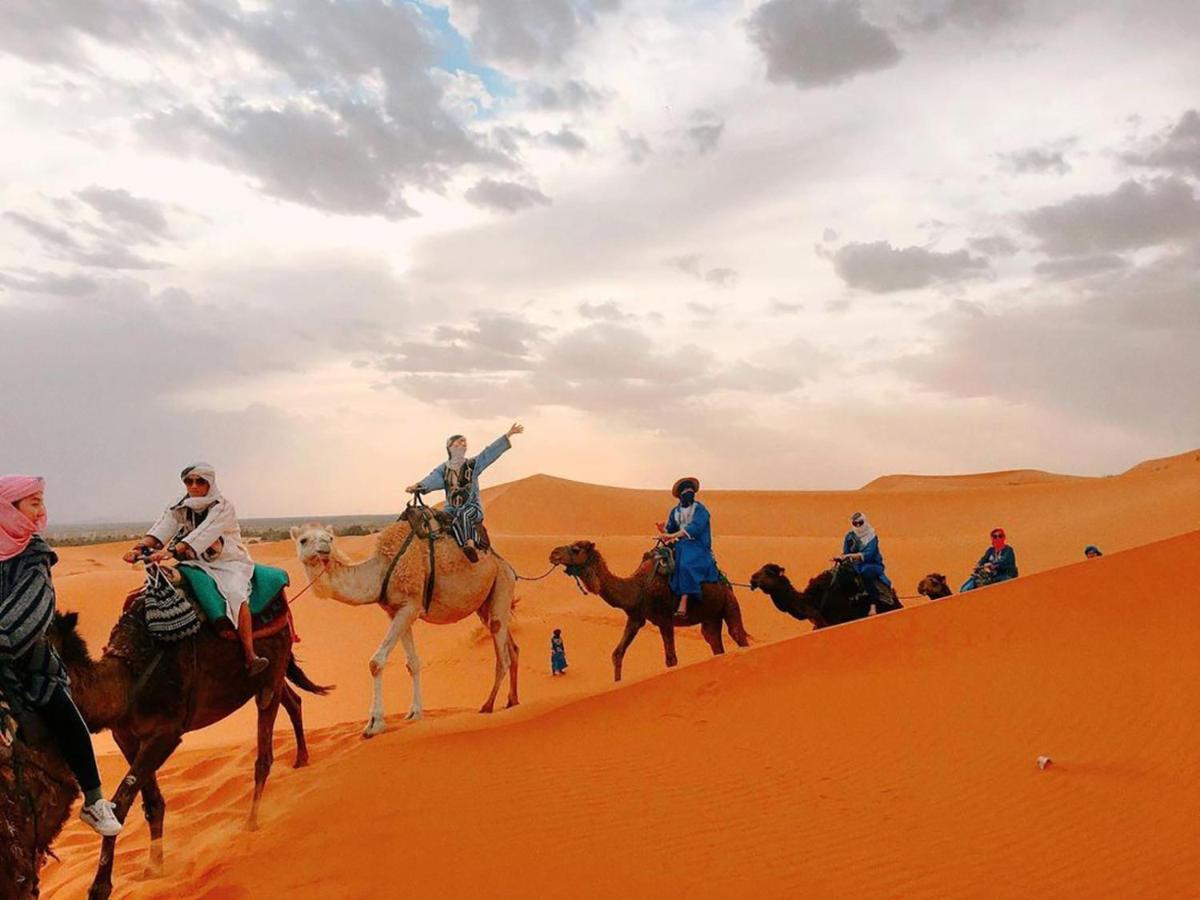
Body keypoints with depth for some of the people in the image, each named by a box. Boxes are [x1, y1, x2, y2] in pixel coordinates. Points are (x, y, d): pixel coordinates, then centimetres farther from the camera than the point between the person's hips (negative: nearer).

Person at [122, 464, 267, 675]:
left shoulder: (223, 508, -14)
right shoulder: (179, 507, 4)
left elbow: (202, 535, -28)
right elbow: (161, 529, -12)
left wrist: (170, 550, -41)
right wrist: (140, 547, -31)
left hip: (228, 562, -6)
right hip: (197, 563, 6)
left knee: (236, 594, -33)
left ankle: (250, 656, -34)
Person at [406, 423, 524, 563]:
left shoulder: (472, 464, 5)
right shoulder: (444, 469, 10)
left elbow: (490, 452, -2)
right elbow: (432, 479, -7)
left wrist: (508, 435, -9)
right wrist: (417, 486, -29)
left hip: (472, 507, -2)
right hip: (451, 508, 2)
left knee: (463, 515, -34)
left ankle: (470, 545, -48)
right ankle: (471, 548, -37)